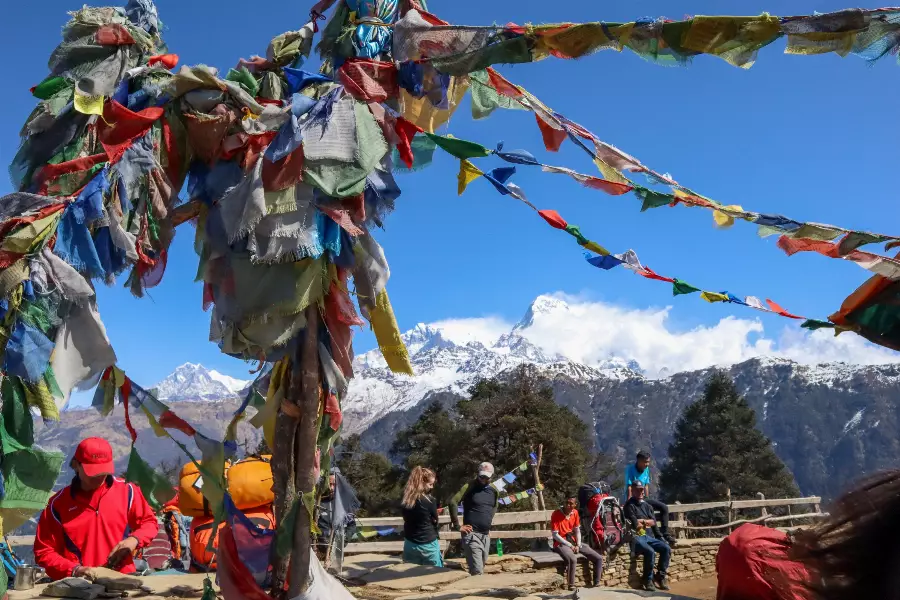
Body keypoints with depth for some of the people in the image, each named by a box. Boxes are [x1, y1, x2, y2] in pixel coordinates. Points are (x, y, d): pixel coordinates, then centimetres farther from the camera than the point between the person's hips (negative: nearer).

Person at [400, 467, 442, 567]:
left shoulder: (405, 499, 0)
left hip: (410, 544, 5)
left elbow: (407, 519, 8)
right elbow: (435, 521, -1)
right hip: (428, 545, -5)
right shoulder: (429, 500, -16)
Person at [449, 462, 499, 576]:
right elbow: (453, 502, -18)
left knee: (482, 567, 14)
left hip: (486, 535, 6)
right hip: (471, 534, -6)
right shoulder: (470, 487, -9)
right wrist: (457, 526, -17)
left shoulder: (494, 491, 9)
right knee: (477, 572, -13)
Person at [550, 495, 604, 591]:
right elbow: (555, 535, -15)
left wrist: (578, 545, -5)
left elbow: (577, 531, 11)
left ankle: (596, 584, 6)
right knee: (573, 559, -39)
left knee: (599, 558, -4)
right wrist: (570, 545, -16)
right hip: (561, 543, -7)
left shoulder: (575, 513, 5)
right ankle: (571, 586, -25)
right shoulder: (556, 514, -14)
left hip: (573, 542, 7)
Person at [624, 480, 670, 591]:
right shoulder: (629, 505, -4)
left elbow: (653, 522, 12)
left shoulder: (647, 505, 19)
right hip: (636, 537, -7)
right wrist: (648, 522, 2)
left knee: (666, 549, -14)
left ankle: (660, 576, -1)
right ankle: (648, 579, -12)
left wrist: (642, 521, -5)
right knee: (650, 552, -31)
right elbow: (635, 525, -12)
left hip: (649, 536, 7)